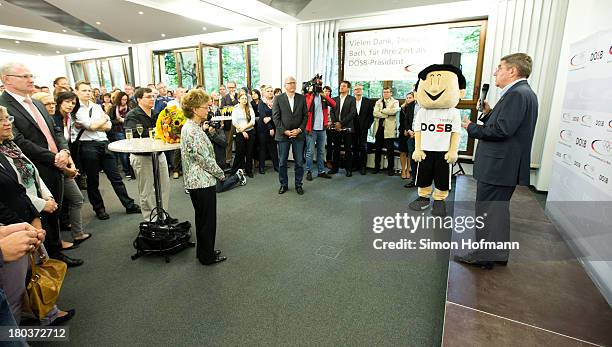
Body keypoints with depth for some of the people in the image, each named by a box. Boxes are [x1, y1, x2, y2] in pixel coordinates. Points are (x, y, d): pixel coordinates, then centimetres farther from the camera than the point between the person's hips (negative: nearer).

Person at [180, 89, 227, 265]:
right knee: (208, 220, 4)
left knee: (202, 218, 21)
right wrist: (221, 174, -9)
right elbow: (205, 159, -20)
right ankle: (207, 256, 20)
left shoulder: (188, 127, 10)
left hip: (194, 181, 10)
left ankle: (204, 251, 35)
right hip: (203, 181, -10)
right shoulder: (195, 131, -21)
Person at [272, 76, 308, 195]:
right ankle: (284, 184, 21)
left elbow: (305, 115, 5)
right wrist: (285, 131, -11)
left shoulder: (302, 98, 6)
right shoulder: (278, 99, 1)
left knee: (299, 162, 6)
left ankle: (298, 185, 20)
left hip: (298, 135, 1)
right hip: (283, 135, -1)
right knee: (282, 162, 6)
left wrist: (299, 129, -8)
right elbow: (275, 117, -3)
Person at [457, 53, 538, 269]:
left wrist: (471, 127, -12)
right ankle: (498, 254, 33)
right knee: (498, 210, 19)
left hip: (498, 166, -10)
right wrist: (489, 113, 7)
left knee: (487, 211, 0)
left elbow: (501, 130, -24)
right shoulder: (524, 93, 16)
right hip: (506, 166, 10)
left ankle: (484, 256, 12)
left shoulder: (517, 93, -16)